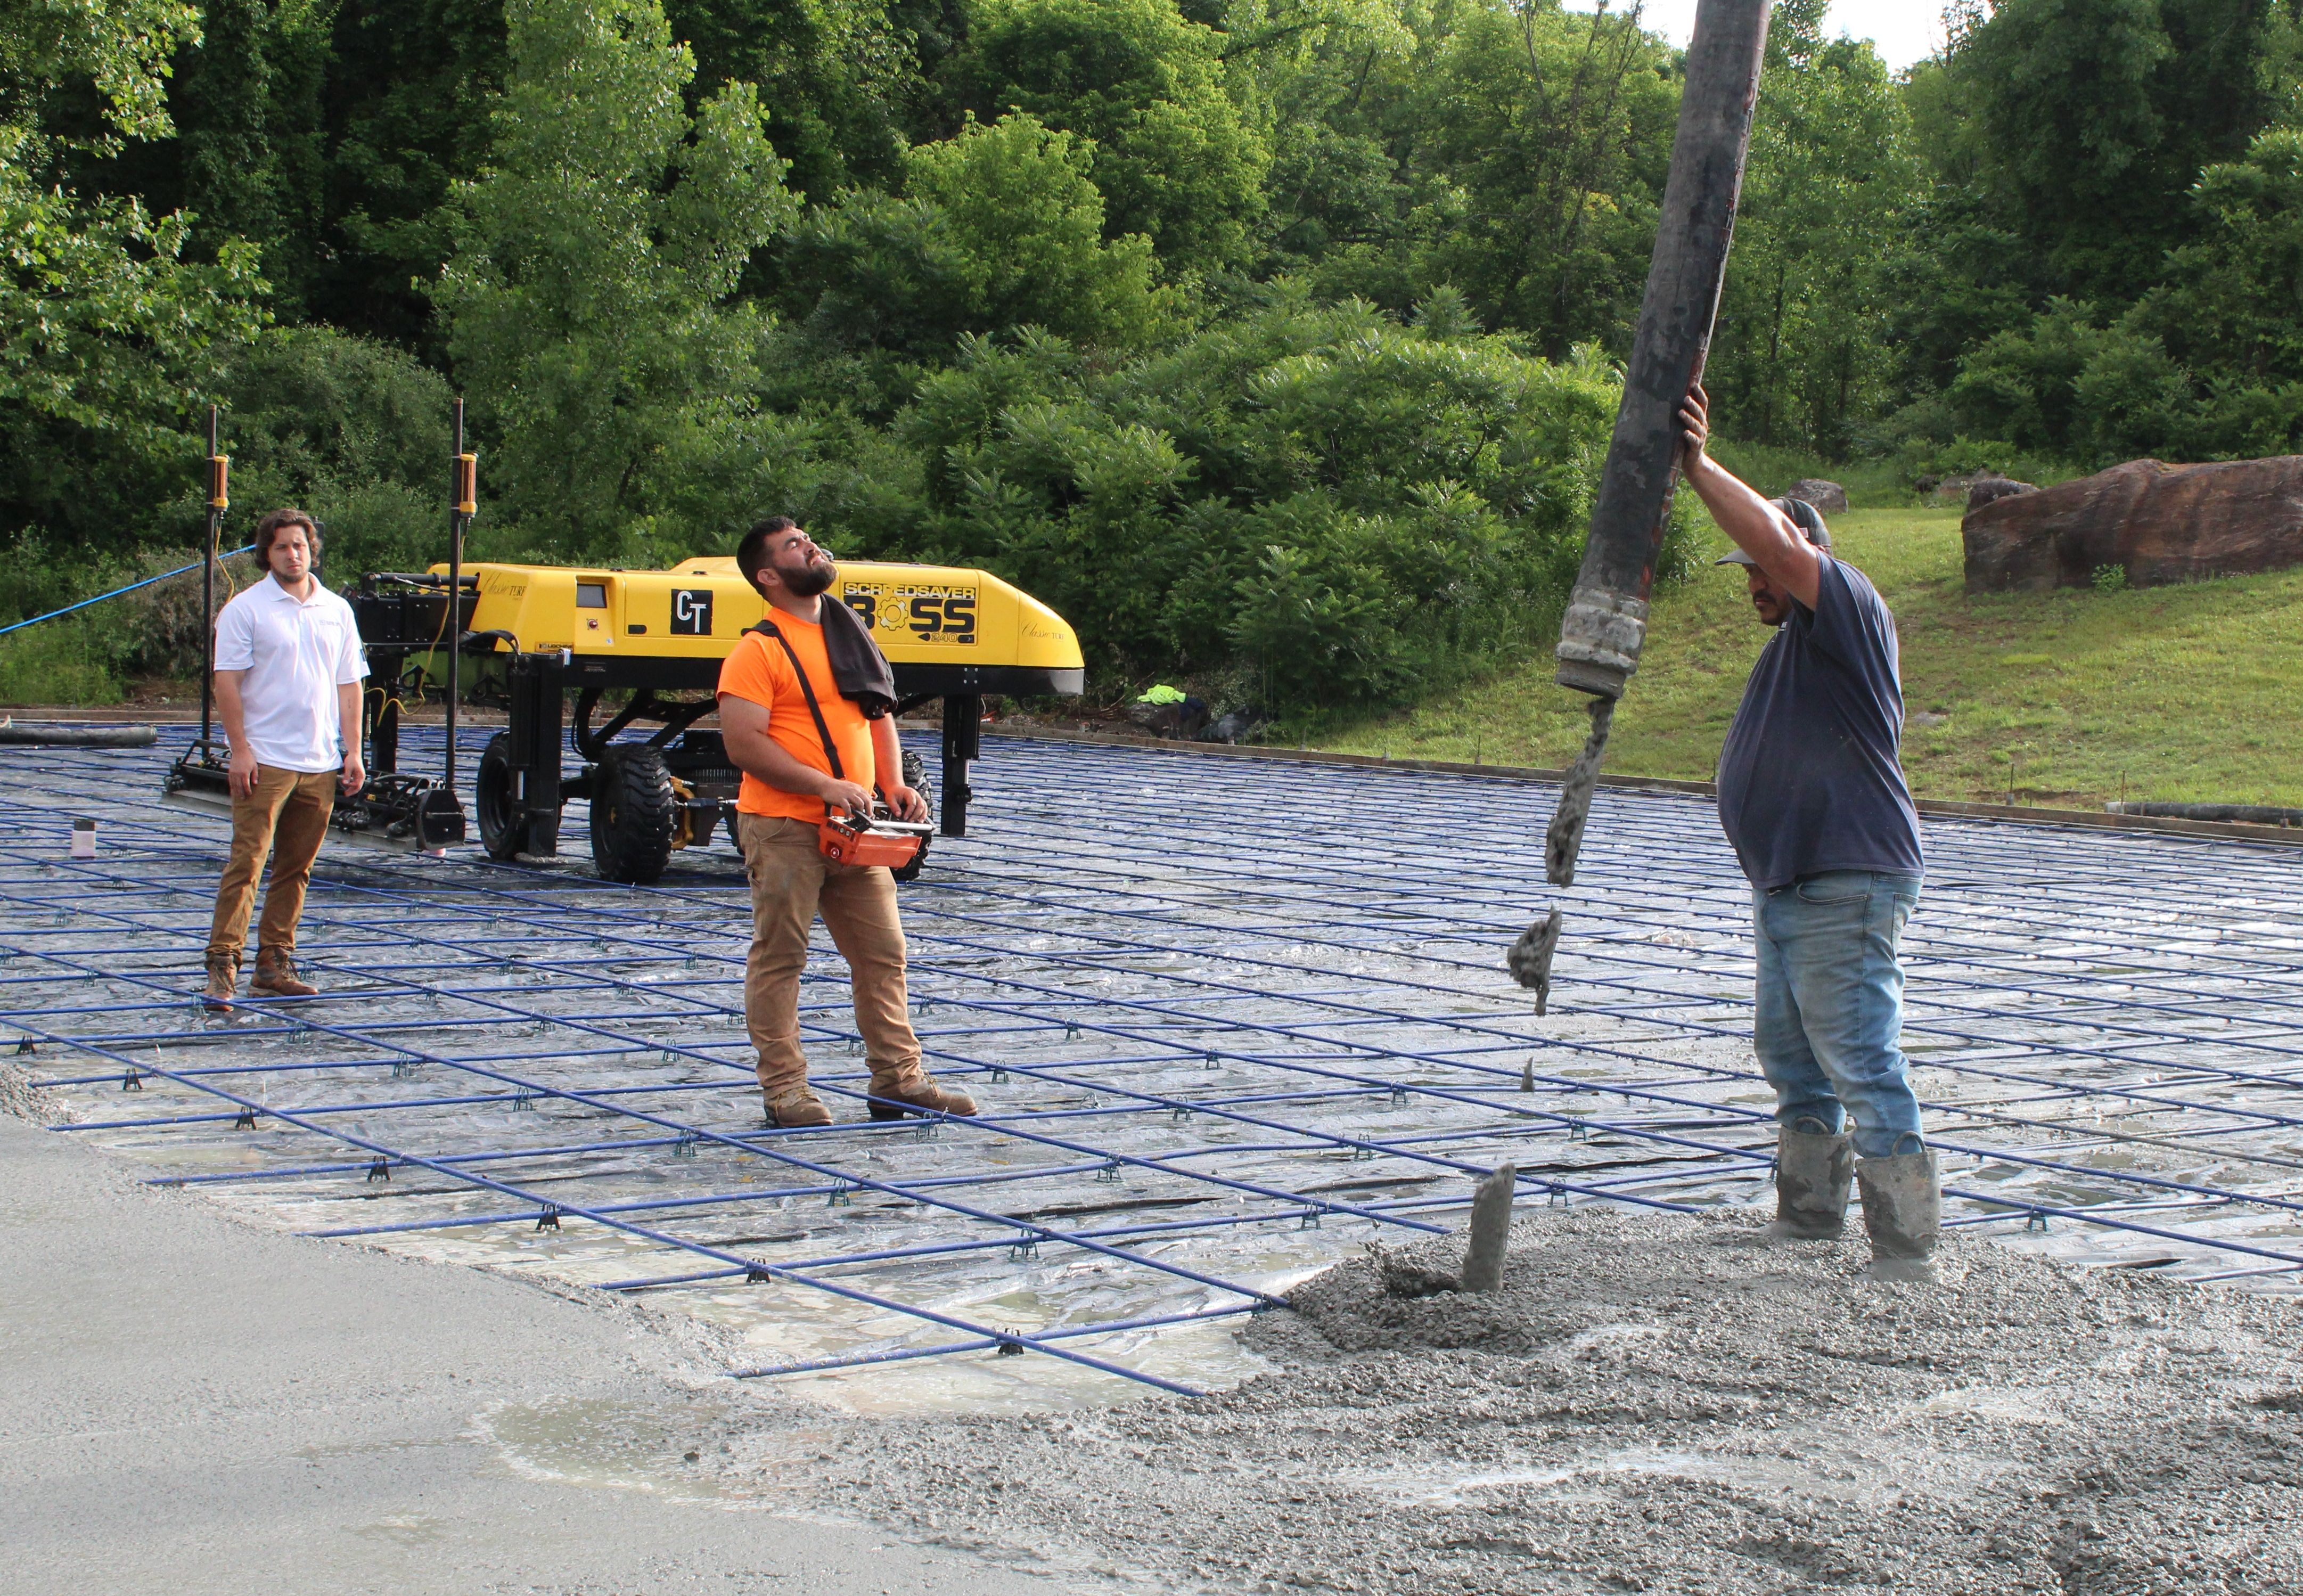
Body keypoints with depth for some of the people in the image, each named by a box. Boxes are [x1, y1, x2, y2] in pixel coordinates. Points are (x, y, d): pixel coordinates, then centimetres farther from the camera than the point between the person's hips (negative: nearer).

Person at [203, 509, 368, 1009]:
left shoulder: (337, 611, 12)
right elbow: (228, 682, -7)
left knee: (296, 869, 9)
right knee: (247, 862, -10)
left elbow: (349, 684, 15)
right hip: (265, 761, -5)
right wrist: (240, 750, -14)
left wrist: (353, 751, 7)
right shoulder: (246, 608, -2)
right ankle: (222, 965, -9)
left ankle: (274, 965, 16)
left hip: (320, 763, 5)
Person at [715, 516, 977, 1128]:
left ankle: (899, 1081, 15)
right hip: (784, 829, -7)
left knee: (884, 952, 8)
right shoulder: (758, 651, -8)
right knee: (779, 957, 0)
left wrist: (894, 784, 5)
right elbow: (743, 743, -16)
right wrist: (826, 785, -20)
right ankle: (784, 1088, 7)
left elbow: (879, 716, 22)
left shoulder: (851, 635, 15)